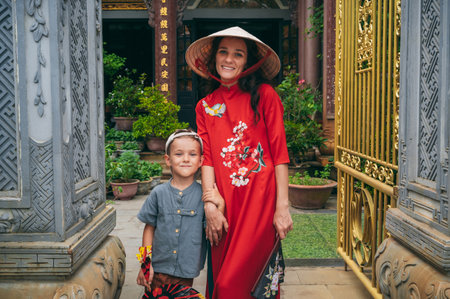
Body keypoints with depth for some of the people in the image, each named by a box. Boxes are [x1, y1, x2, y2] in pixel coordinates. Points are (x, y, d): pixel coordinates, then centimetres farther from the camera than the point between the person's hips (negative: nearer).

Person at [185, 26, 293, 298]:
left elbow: (280, 153, -3)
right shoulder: (205, 106, 12)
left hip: (260, 201, -4)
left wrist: (282, 207, -8)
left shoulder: (264, 95, 1)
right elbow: (207, 158, 5)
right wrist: (210, 205, -6)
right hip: (225, 204, 4)